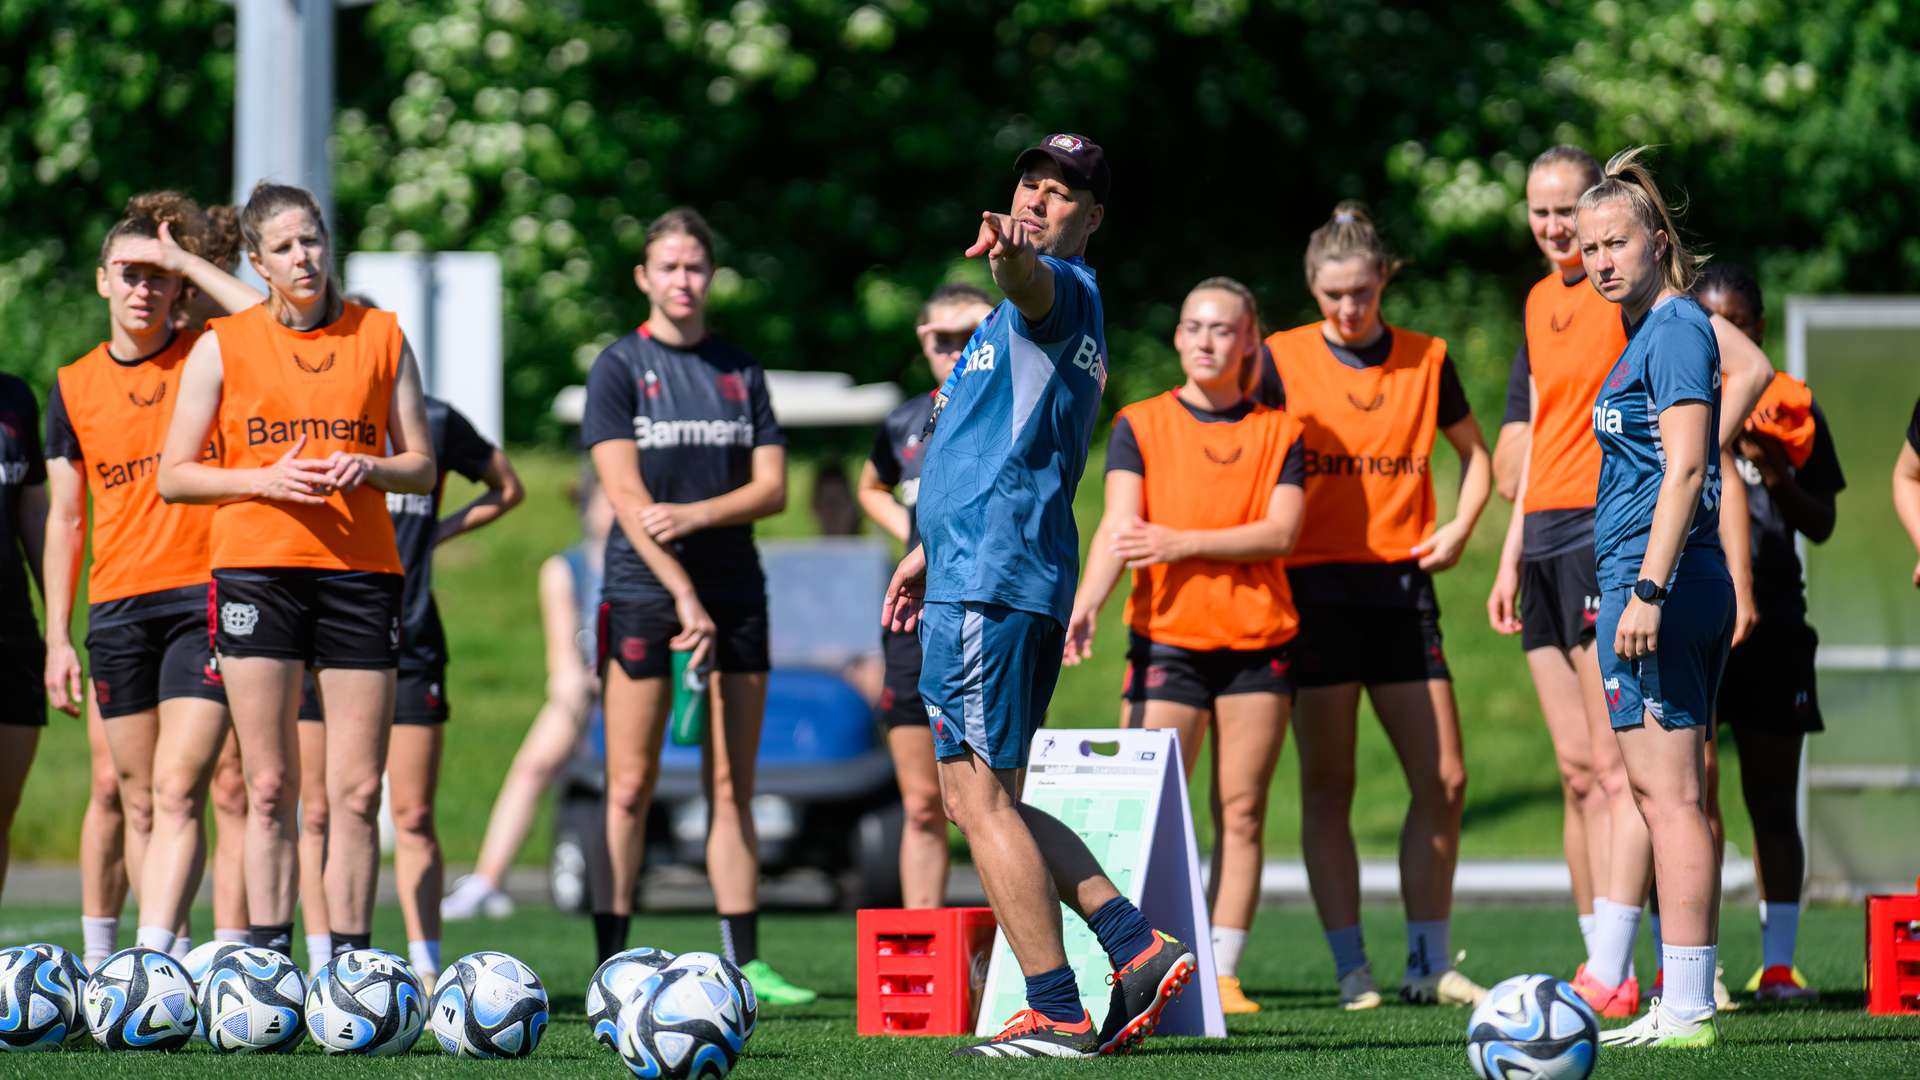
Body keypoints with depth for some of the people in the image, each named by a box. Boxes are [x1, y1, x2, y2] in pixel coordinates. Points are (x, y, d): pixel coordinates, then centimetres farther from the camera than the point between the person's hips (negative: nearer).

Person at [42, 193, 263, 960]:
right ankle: (171, 959, 13)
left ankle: (154, 954, -24)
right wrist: (57, 636, 8)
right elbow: (64, 517, 13)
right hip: (116, 607, 4)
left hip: (206, 597, -4)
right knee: (139, 801, 6)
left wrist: (187, 262, -10)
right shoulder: (73, 387, 11)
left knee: (178, 791, -15)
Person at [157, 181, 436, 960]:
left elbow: (423, 467, 12)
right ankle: (268, 960, 0)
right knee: (270, 787, -3)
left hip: (359, 573, 1)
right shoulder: (223, 347, 5)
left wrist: (367, 468, -9)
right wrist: (264, 479, -11)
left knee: (359, 791, -2)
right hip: (256, 568, -1)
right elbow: (173, 476, 4)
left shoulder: (381, 337, 10)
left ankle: (349, 962, 4)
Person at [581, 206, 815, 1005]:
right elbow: (626, 495, -9)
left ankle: (744, 963, 5)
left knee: (731, 788, 4)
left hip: (735, 595, 4)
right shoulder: (619, 368, -1)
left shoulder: (740, 372, 12)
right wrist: (683, 595, -18)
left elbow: (772, 486, 5)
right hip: (642, 593, -4)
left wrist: (694, 515, -13)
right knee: (630, 787, -5)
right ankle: (612, 964, -3)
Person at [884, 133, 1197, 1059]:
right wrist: (933, 549, 40)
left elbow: (1036, 284, -33)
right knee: (981, 799, 13)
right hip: (982, 572, 10)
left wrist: (1007, 252, -56)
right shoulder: (1047, 307, 25)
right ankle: (1139, 949, 9)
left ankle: (1056, 1016, -7)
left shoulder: (1063, 287, -6)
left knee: (978, 795, -8)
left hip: (992, 581, -10)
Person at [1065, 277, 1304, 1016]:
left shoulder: (1278, 432, 9)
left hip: (1258, 642, 2)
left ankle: (1223, 972, 6)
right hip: (1166, 639, -2)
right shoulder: (1139, 426, 6)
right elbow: (1118, 526, -7)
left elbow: (1281, 531, -5)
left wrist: (1186, 543, -16)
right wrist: (1086, 603, -25)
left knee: (1241, 814, 2)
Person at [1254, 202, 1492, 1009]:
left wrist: (1460, 528, 2)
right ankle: (1351, 968, 2)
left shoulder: (1426, 361, 6)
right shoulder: (1282, 360, -1)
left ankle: (1429, 963, 10)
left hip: (1400, 583, 3)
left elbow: (1475, 453, 18)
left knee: (1443, 779, 0)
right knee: (1327, 785, -1)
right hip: (1314, 586, -3)